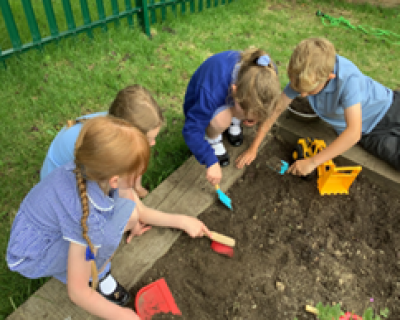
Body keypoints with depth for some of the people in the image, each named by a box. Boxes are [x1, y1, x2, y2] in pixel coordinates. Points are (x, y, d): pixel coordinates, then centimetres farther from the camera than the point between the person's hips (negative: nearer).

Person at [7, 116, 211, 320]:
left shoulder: (97, 172, -21)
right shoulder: (86, 216, -40)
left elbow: (139, 211, -2)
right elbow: (77, 292, -27)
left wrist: (182, 221, 1)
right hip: (32, 256, -7)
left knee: (130, 214, -4)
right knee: (107, 233, -31)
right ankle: (96, 278, -1)